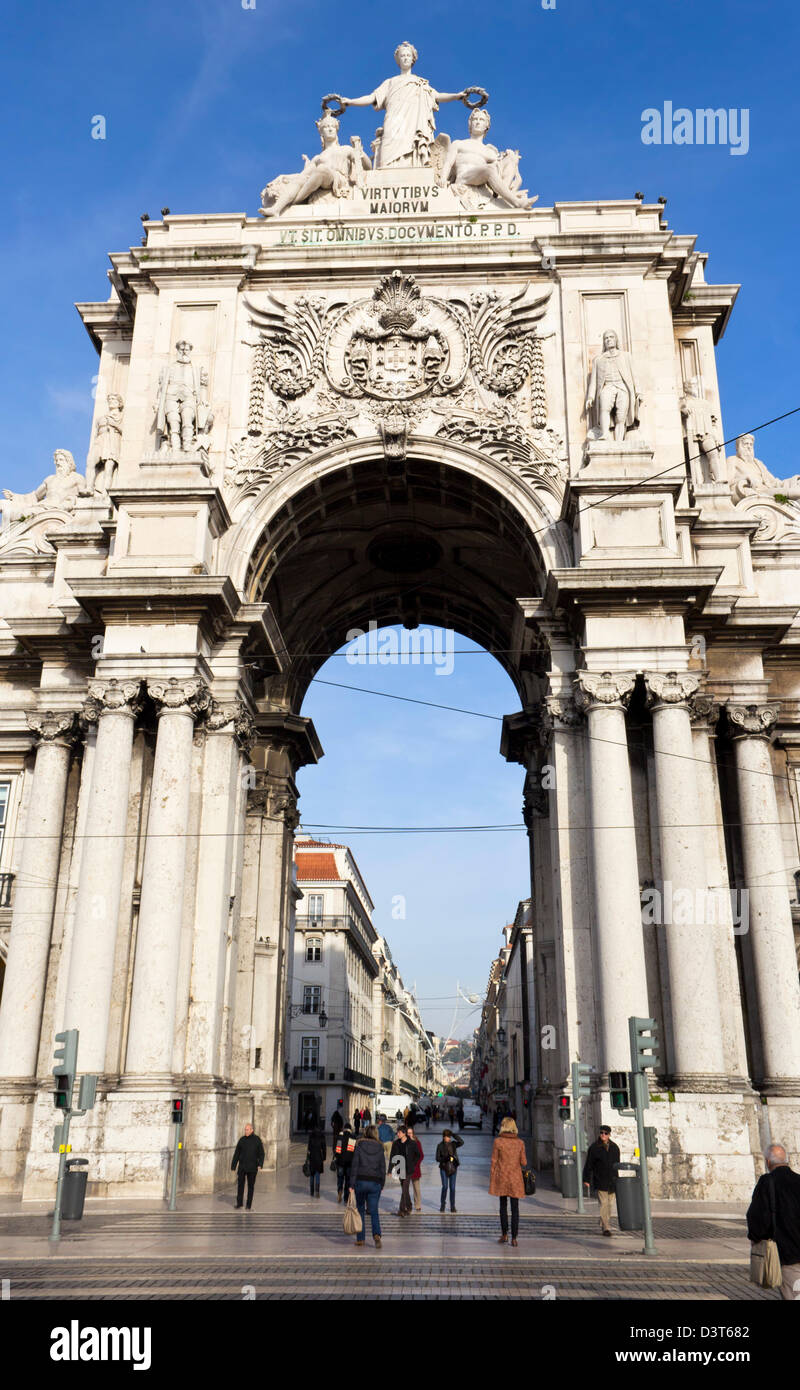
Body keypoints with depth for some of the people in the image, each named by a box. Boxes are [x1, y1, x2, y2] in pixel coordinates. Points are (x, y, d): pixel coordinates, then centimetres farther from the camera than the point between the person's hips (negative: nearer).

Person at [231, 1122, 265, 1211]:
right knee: (240, 1185, -2)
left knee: (251, 1186, 4)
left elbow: (261, 1154, -1)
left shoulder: (257, 1140, -2)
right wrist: (233, 1166, 3)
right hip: (242, 1167, 1)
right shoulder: (242, 1140, 2)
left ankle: (248, 1206, 12)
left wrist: (260, 1164, -15)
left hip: (252, 1168, -1)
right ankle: (239, 1204, 8)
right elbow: (236, 1154, 5)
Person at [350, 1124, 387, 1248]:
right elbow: (383, 1168, 5)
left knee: (360, 1210, 13)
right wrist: (382, 1185, 14)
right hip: (375, 1183, 1)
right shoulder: (380, 1148, 3)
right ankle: (376, 1234, -17)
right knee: (374, 1211, 6)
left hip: (361, 1181, -1)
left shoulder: (360, 1146, -3)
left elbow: (354, 1165, -7)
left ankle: (360, 1239, 16)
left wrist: (352, 1184, -4)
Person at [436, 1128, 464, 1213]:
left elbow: (461, 1142, -16)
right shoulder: (440, 1146, -1)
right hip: (444, 1168, -2)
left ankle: (452, 1206, 11)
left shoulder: (453, 1144, 3)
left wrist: (454, 1135, -18)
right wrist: (445, 1159, -20)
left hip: (453, 1168, 2)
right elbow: (437, 1158, -2)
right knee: (445, 1186, -8)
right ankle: (443, 1204, 10)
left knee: (452, 1187, 1)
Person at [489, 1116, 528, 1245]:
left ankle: (504, 1234, 9)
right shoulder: (520, 1142, -1)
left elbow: (494, 1162, -5)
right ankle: (514, 1238, 3)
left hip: (502, 1176, -1)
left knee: (503, 1206, 14)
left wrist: (492, 1180, 2)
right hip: (515, 1177, 1)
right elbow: (524, 1162, 1)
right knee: (515, 1208, 6)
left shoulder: (498, 1141, -6)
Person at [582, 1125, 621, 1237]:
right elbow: (588, 1165, -2)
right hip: (600, 1180, -4)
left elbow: (617, 1164, 18)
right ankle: (605, 1228, -9)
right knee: (603, 1204, -10)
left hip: (612, 1181, 4)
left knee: (609, 1204, 10)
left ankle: (603, 1224, 27)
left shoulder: (614, 1147, 9)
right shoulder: (594, 1148, -4)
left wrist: (617, 1180, 17)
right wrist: (586, 1180, -4)